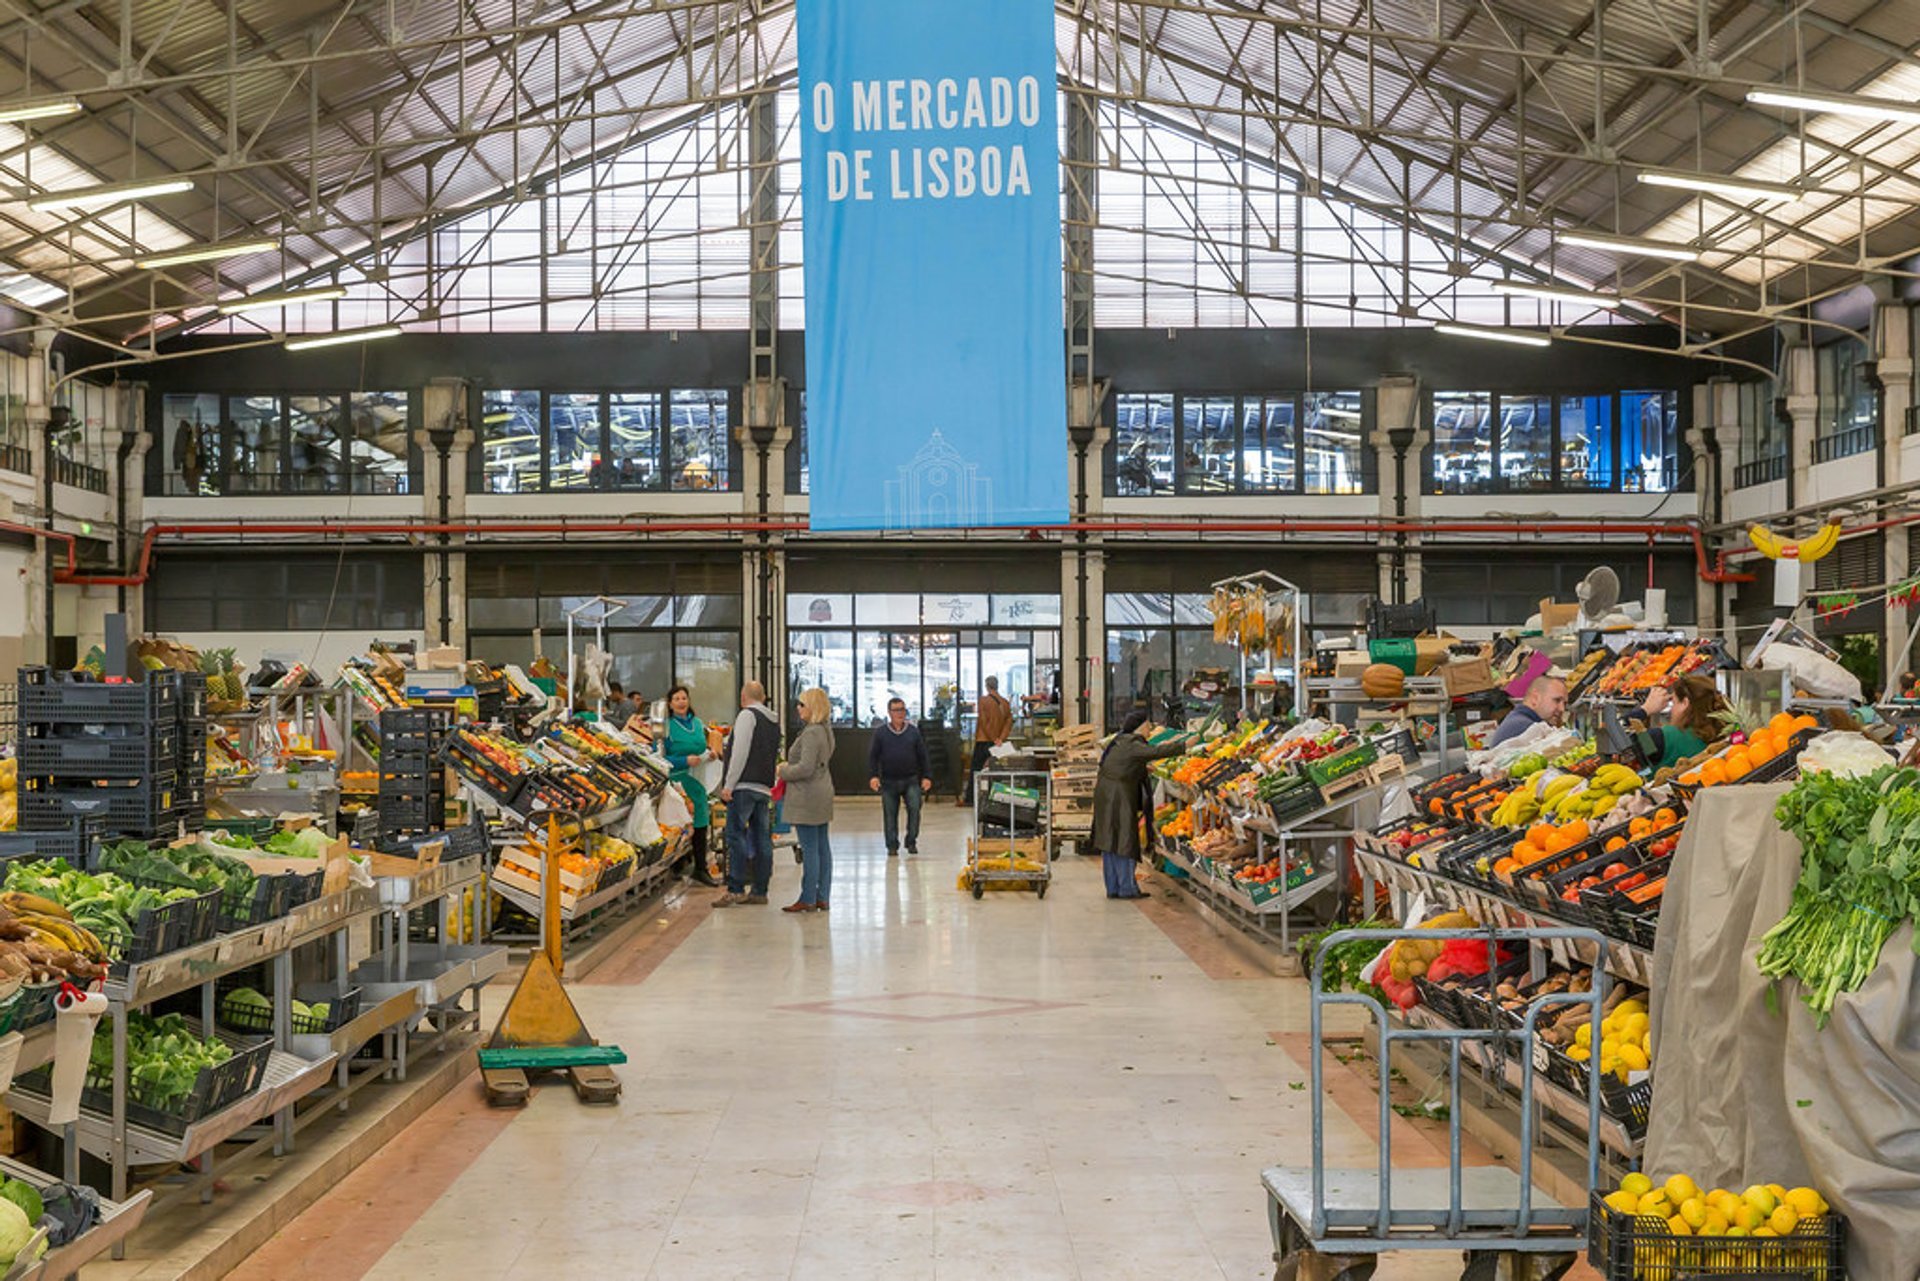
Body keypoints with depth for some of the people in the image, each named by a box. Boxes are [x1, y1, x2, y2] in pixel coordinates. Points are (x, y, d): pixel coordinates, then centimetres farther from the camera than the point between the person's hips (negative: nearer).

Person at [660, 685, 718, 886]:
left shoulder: (698, 724, 12)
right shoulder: (665, 726, -6)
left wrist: (709, 755, 3)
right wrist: (685, 761, -20)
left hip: (697, 781, 6)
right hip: (677, 781, -6)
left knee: (700, 825, 8)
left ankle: (701, 869, 17)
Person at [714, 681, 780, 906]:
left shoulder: (747, 715, -6)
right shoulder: (774, 721, 19)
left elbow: (740, 752, -13)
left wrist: (729, 784, -13)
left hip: (746, 785, -8)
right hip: (765, 787, 8)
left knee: (736, 835, -8)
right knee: (761, 838, 7)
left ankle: (736, 889, -13)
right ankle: (759, 891, 9)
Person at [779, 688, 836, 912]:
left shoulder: (811, 733, -18)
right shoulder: (825, 731, 14)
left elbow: (806, 768, -23)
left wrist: (784, 771, -7)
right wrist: (789, 767, 14)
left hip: (807, 797, -10)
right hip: (822, 794, 10)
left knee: (809, 849, -6)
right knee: (822, 846, 10)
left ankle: (808, 899, -3)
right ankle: (822, 897, 14)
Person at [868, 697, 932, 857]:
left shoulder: (913, 731, 5)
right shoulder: (880, 733, 2)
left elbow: (922, 755, 8)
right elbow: (873, 757, 4)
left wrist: (926, 776, 3)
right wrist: (873, 776, -8)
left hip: (911, 780, 0)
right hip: (889, 782, 0)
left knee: (914, 808, -14)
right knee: (890, 814, 3)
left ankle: (911, 842, 1)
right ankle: (892, 846, 15)